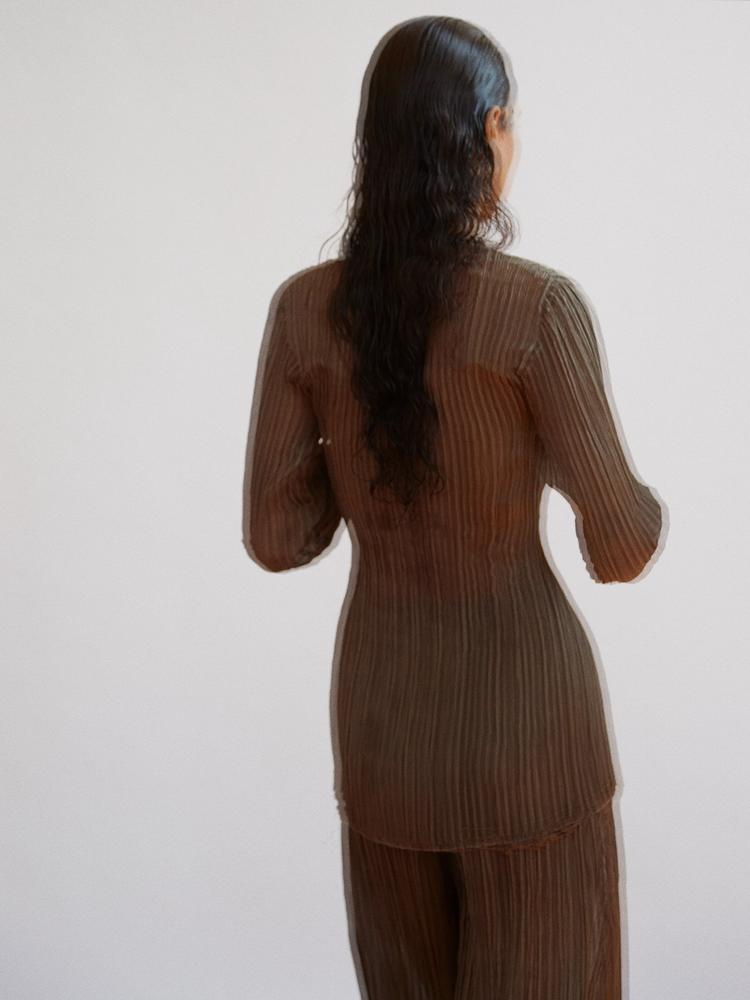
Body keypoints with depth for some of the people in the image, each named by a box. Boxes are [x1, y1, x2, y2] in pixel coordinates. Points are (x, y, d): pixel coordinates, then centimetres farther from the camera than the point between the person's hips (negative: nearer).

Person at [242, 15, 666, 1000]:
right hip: (523, 702, -4)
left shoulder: (303, 307, -6)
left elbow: (276, 538, -3)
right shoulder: (541, 304, -18)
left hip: (380, 700, 4)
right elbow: (621, 547, -15)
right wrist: (637, 506, 10)